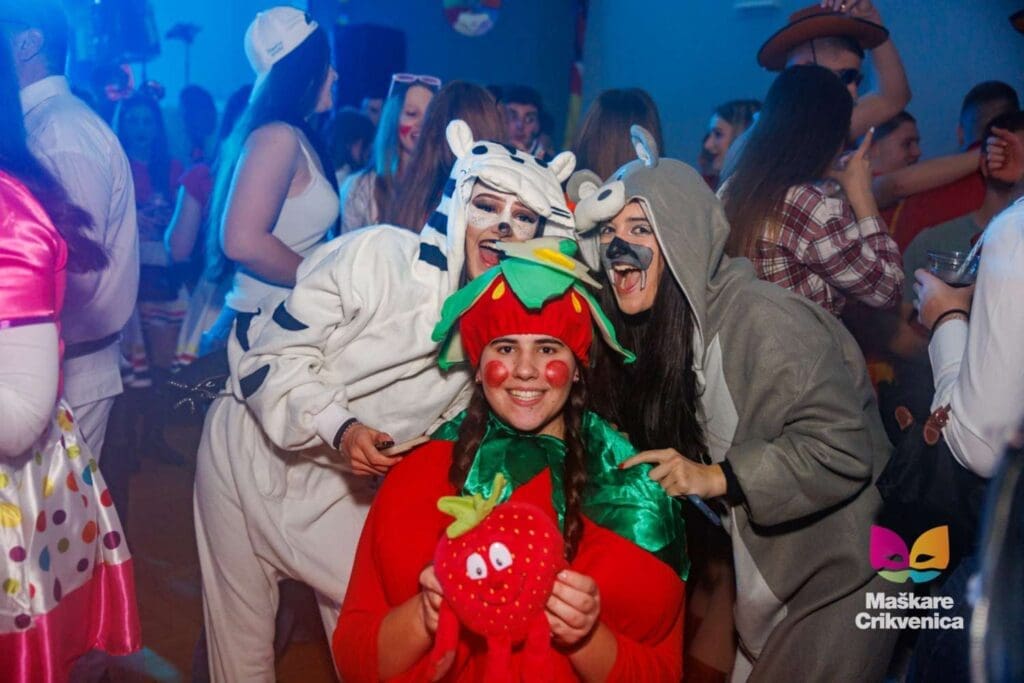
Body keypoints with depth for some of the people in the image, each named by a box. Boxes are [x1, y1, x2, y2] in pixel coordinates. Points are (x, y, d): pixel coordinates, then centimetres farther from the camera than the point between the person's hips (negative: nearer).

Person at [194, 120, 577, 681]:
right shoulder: (376, 254, -23)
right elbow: (274, 353, -20)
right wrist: (337, 428, -30)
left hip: (349, 485, 3)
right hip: (256, 450, -3)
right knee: (241, 637, 11)